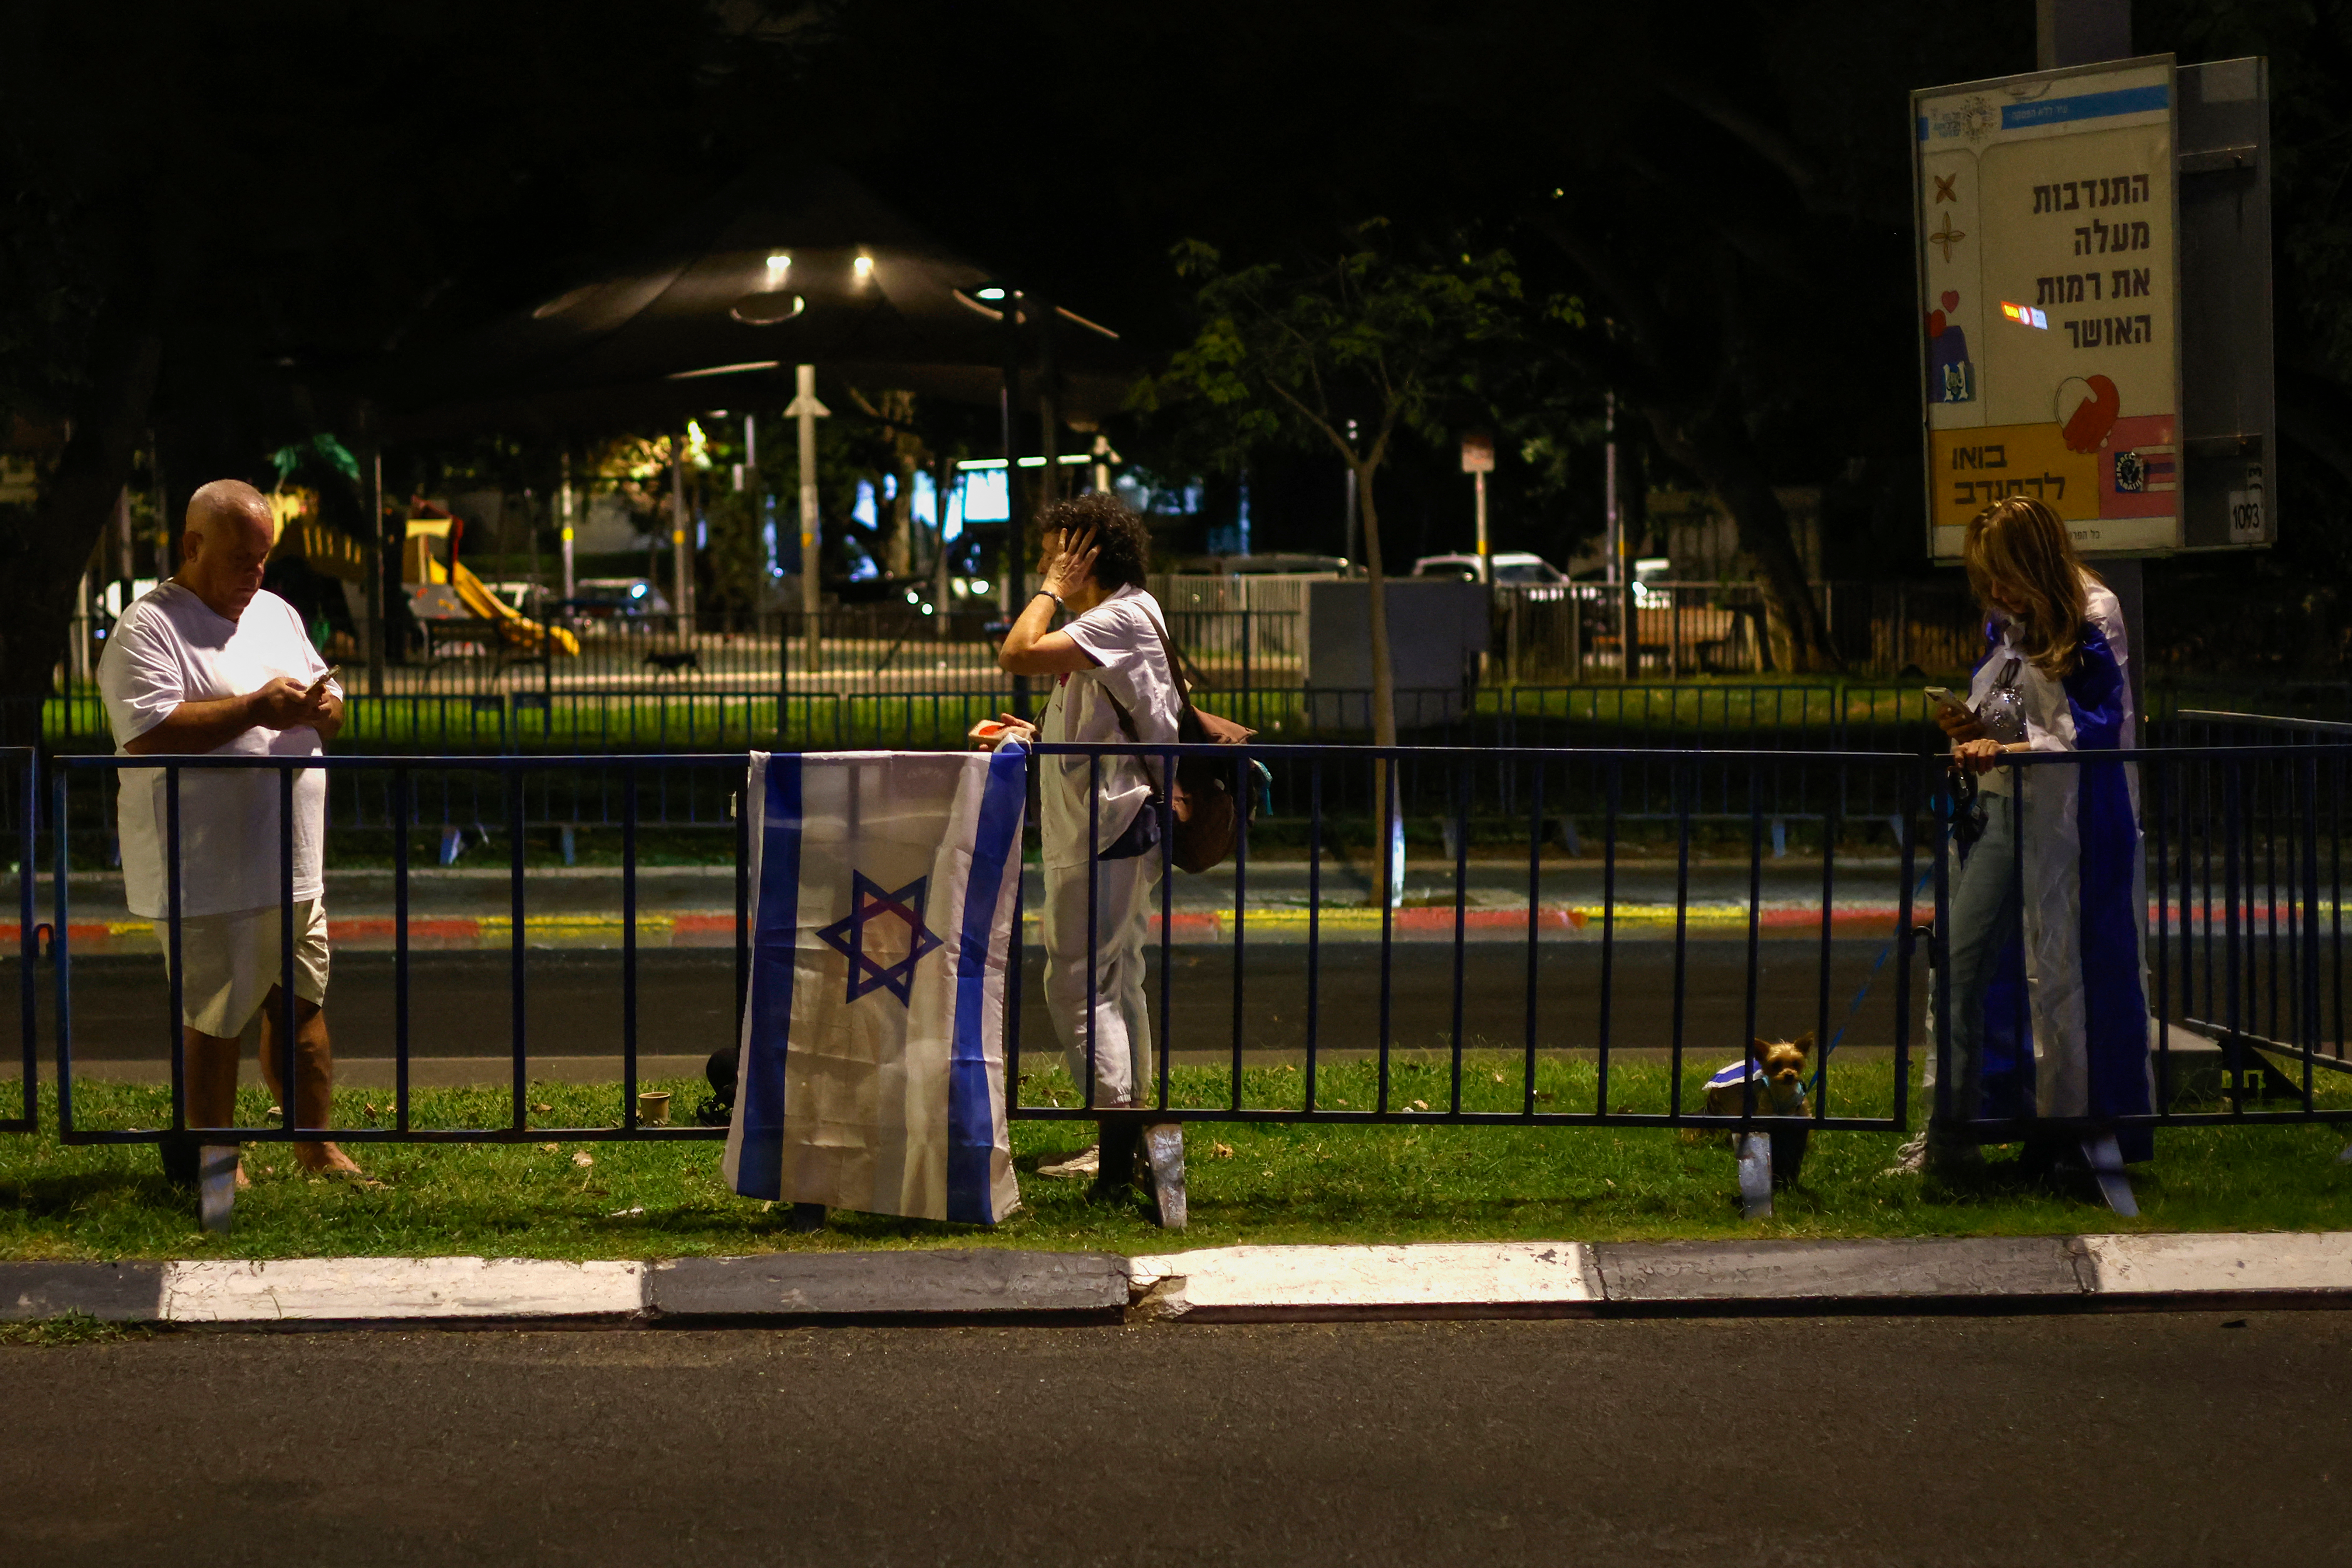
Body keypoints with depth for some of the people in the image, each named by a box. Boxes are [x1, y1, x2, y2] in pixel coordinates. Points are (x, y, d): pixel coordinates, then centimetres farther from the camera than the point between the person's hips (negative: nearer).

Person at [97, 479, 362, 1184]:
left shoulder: (276, 615, 15)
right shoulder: (148, 631, -11)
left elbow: (329, 701, 22)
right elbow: (149, 734, -24)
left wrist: (324, 708, -3)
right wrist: (255, 708, -23)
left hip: (291, 866, 7)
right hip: (207, 876, -7)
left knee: (301, 1006, 12)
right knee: (214, 1021, 1)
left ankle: (317, 1149, 21)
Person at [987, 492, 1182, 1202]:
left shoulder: (1122, 619, -15)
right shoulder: (1120, 619, 18)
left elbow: (1018, 655, -25)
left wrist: (1054, 589, -12)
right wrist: (1040, 735, 14)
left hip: (1108, 829, -11)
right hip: (1108, 827, 11)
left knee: (1078, 981, -12)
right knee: (1114, 981, 15)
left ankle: (1121, 1149, -17)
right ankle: (1125, 1141, 22)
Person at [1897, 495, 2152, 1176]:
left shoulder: (2094, 622, -10)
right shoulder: (2006, 624, 12)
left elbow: (2096, 732, -15)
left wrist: (2007, 749, -25)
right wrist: (1973, 729, -1)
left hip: (2068, 819, -7)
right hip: (2000, 808, 7)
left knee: (2063, 972, 1)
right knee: (1962, 964, 1)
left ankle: (2074, 1124, 14)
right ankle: (1947, 1133, 4)